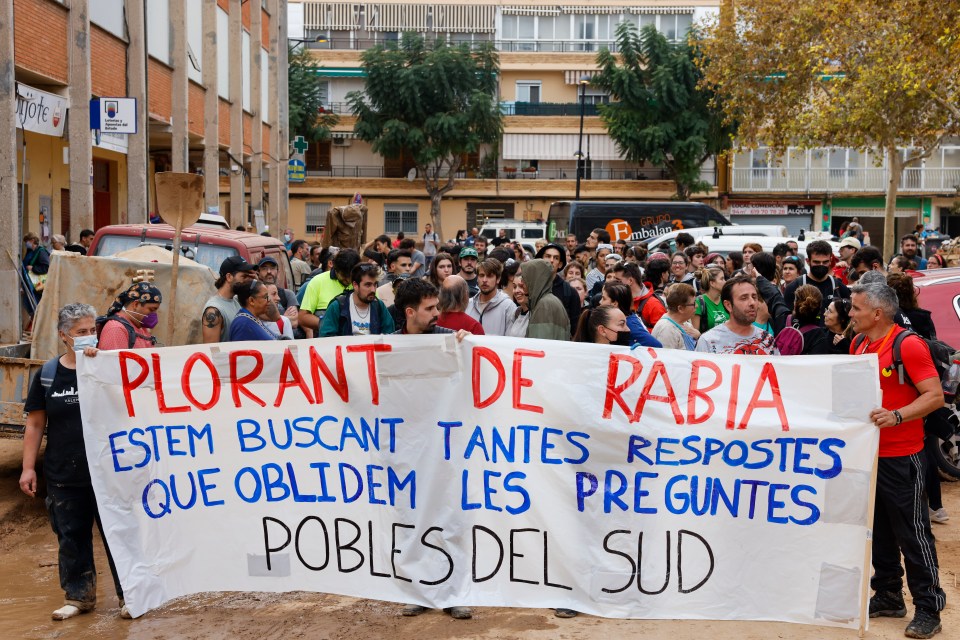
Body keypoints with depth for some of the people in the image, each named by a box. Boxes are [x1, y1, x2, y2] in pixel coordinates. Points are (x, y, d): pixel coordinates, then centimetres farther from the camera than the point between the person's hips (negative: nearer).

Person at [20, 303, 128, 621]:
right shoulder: (48, 374, 2)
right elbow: (35, 423, 6)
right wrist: (28, 467, 2)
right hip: (63, 475, 2)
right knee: (70, 536, 12)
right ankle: (79, 595, 27)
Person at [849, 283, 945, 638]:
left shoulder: (908, 345, -14)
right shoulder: (859, 343, 9)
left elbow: (935, 396, -18)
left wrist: (897, 416, -29)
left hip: (900, 456, -8)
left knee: (912, 532, -1)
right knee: (878, 529, 15)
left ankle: (928, 609, 8)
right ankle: (888, 596, 27)